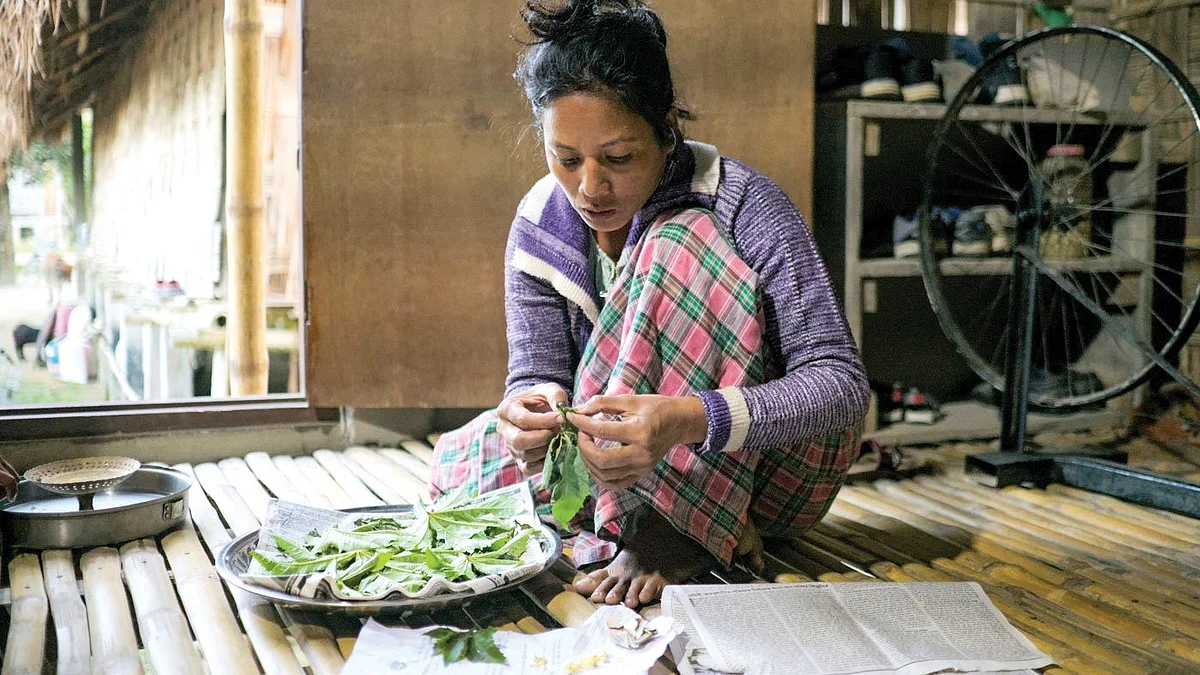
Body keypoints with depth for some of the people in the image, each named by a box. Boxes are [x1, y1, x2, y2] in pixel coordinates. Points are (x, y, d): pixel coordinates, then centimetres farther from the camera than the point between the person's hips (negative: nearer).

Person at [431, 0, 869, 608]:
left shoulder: (743, 205, -22)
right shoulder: (540, 223, -7)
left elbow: (842, 382, -28)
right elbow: (536, 369, -6)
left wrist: (690, 419, -46)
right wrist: (532, 405, -33)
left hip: (774, 463, -5)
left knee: (679, 249, -27)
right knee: (455, 464, -8)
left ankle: (680, 533, -26)